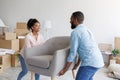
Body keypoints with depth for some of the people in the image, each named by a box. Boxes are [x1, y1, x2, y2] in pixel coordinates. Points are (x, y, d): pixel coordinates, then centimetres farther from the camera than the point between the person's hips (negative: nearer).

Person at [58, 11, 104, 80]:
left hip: (90, 62, -10)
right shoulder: (86, 30, 18)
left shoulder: (75, 32, -9)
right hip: (98, 60, 10)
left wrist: (64, 69, -3)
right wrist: (77, 64, 29)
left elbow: (73, 53, -11)